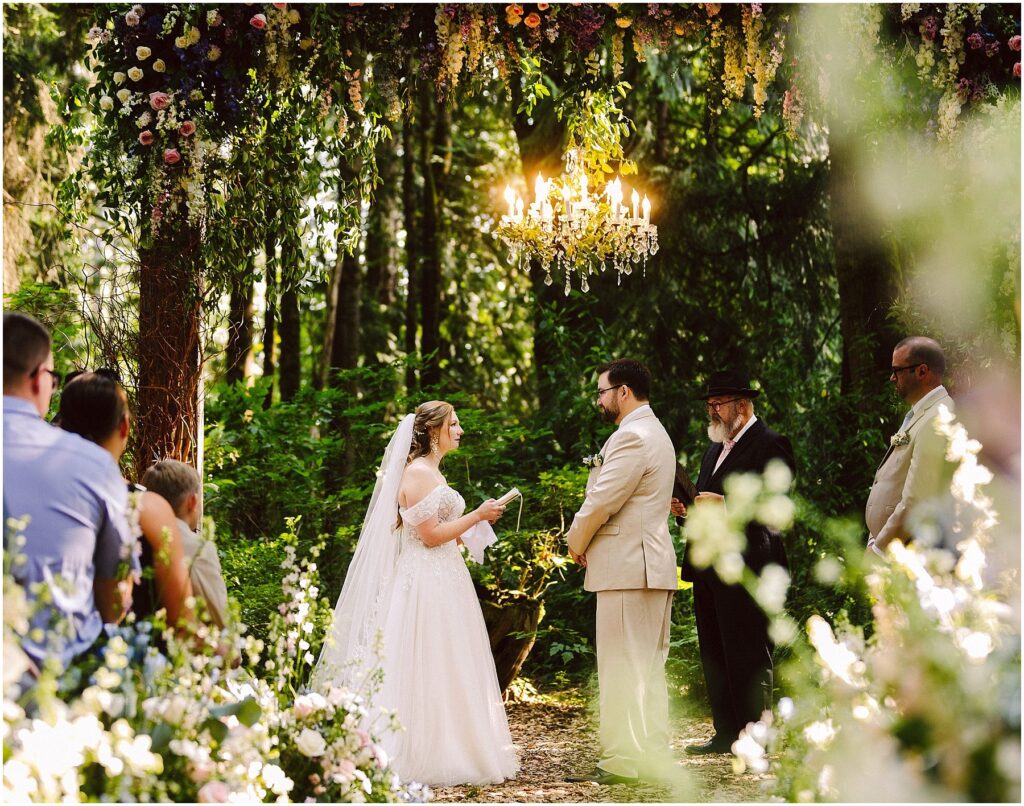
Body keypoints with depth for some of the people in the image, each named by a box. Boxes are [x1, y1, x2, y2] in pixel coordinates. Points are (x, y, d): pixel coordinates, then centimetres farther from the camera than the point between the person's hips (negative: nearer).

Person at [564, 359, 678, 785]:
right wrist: (585, 540, 9)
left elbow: (601, 501, -17)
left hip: (627, 567, -10)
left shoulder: (632, 437, -15)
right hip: (649, 563, 10)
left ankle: (626, 762, -3)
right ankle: (652, 756, 18)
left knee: (624, 667, -6)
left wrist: (577, 541, 0)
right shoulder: (653, 433, 19)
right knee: (648, 667, 13)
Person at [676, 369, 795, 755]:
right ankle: (726, 734, 17)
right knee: (715, 655, 11)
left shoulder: (769, 445, -7)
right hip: (709, 569, 9)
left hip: (746, 569, -9)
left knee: (748, 657, -5)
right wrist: (687, 510, 6)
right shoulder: (715, 449, 21)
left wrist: (726, 504, -22)